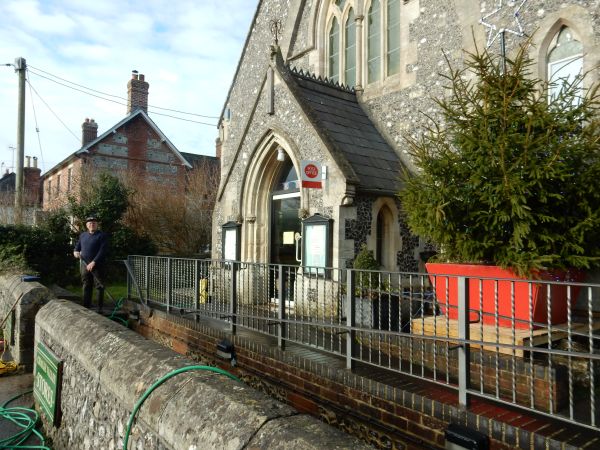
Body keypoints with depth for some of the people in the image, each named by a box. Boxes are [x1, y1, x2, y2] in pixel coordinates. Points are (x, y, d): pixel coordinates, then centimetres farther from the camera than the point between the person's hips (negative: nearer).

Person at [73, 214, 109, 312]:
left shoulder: (102, 235, -5)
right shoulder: (83, 235, 14)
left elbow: (102, 251, -14)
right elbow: (77, 246, 24)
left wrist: (94, 262, -21)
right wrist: (75, 251, 0)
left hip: (97, 265, -5)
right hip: (84, 265, 6)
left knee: (99, 287, 0)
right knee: (86, 287, 11)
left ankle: (100, 307, 6)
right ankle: (86, 307, 18)